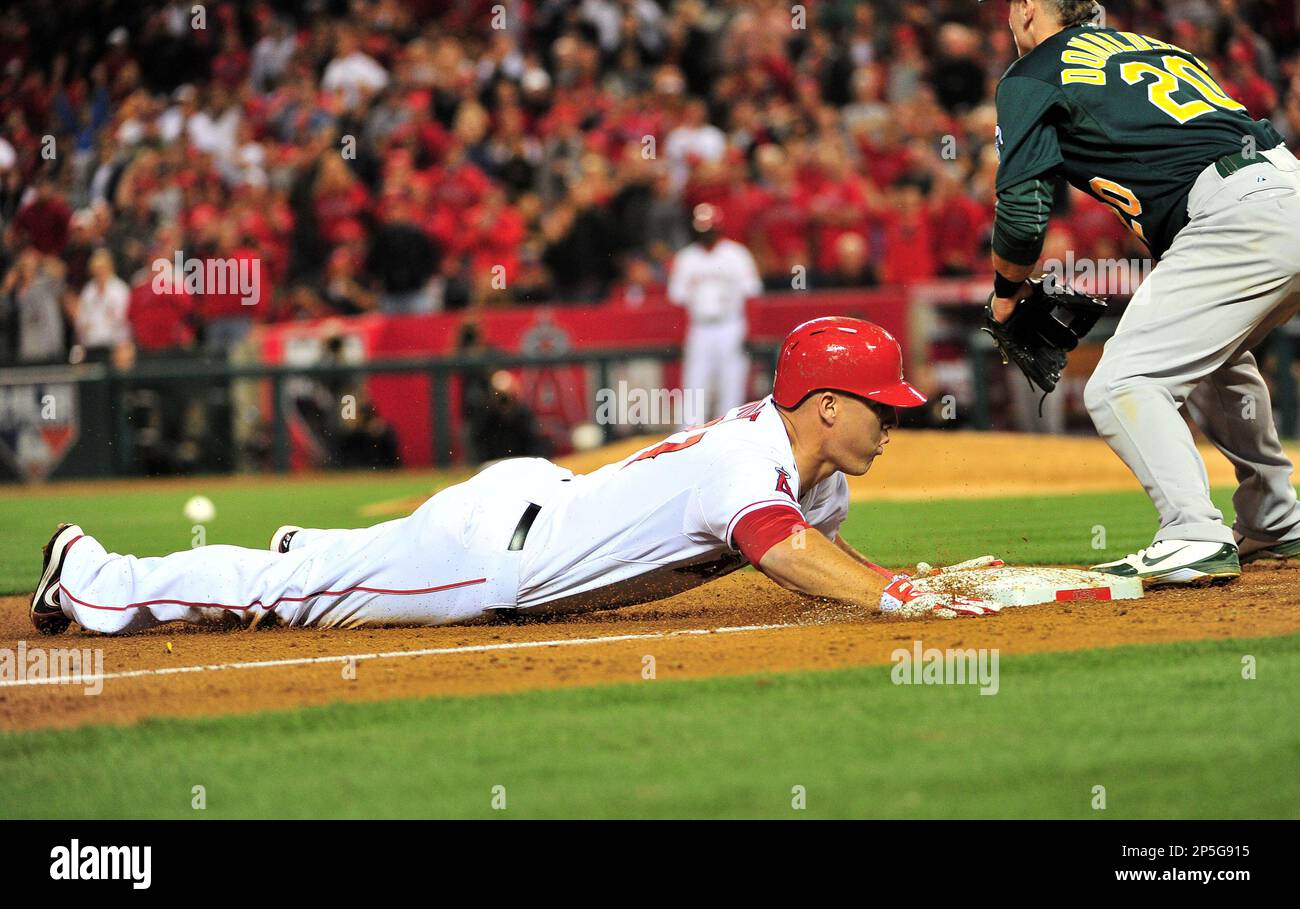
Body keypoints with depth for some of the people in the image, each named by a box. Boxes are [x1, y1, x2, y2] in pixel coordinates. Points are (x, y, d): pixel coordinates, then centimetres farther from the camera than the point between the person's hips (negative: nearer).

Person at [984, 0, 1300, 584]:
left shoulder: (1031, 78, 8)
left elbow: (1022, 212, -1)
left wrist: (1007, 293, 17)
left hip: (1236, 219, -8)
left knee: (1120, 385, -9)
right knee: (1210, 360, 32)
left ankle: (1194, 537, -24)